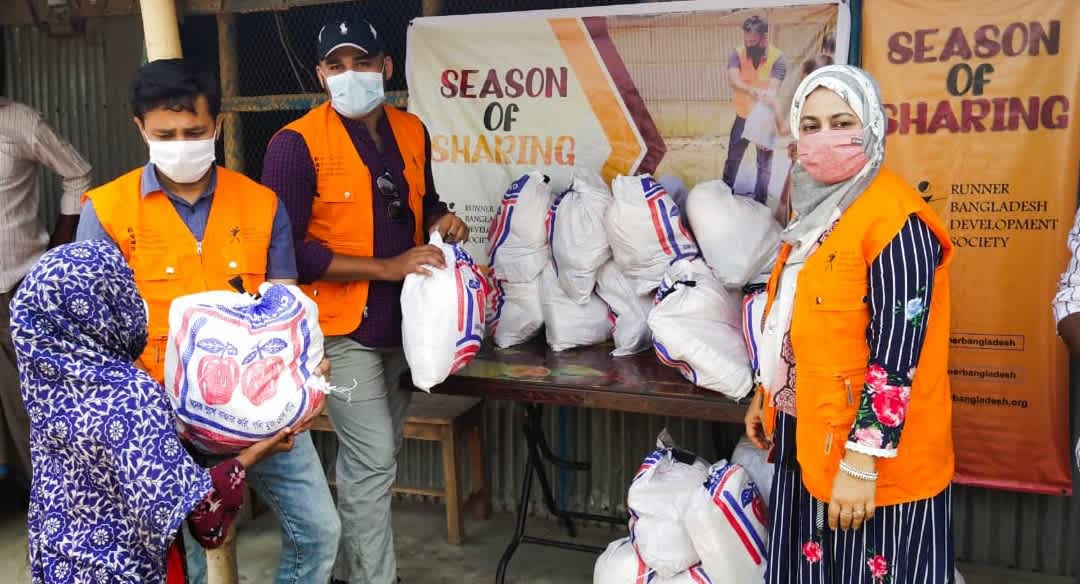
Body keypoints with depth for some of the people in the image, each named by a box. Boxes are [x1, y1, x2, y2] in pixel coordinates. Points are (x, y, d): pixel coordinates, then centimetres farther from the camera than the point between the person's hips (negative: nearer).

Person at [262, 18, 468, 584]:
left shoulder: (412, 132, 5)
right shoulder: (296, 143, -14)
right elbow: (287, 251, -19)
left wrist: (442, 220, -2)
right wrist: (386, 267, -22)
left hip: (402, 320, 7)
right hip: (341, 327, -6)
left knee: (369, 457, 18)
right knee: (374, 462, -7)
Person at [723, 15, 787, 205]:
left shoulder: (778, 58, -18)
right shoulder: (737, 54, -13)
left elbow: (773, 90, -31)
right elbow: (733, 80, -32)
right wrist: (753, 91, -53)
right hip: (743, 117, 2)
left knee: (765, 164, 9)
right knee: (732, 158, 17)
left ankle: (759, 203, 25)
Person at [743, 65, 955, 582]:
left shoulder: (894, 219, -19)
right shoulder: (815, 207, 8)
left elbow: (895, 355, -23)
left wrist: (861, 461, -23)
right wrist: (764, 396, 21)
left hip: (871, 454, -8)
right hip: (807, 437, 8)